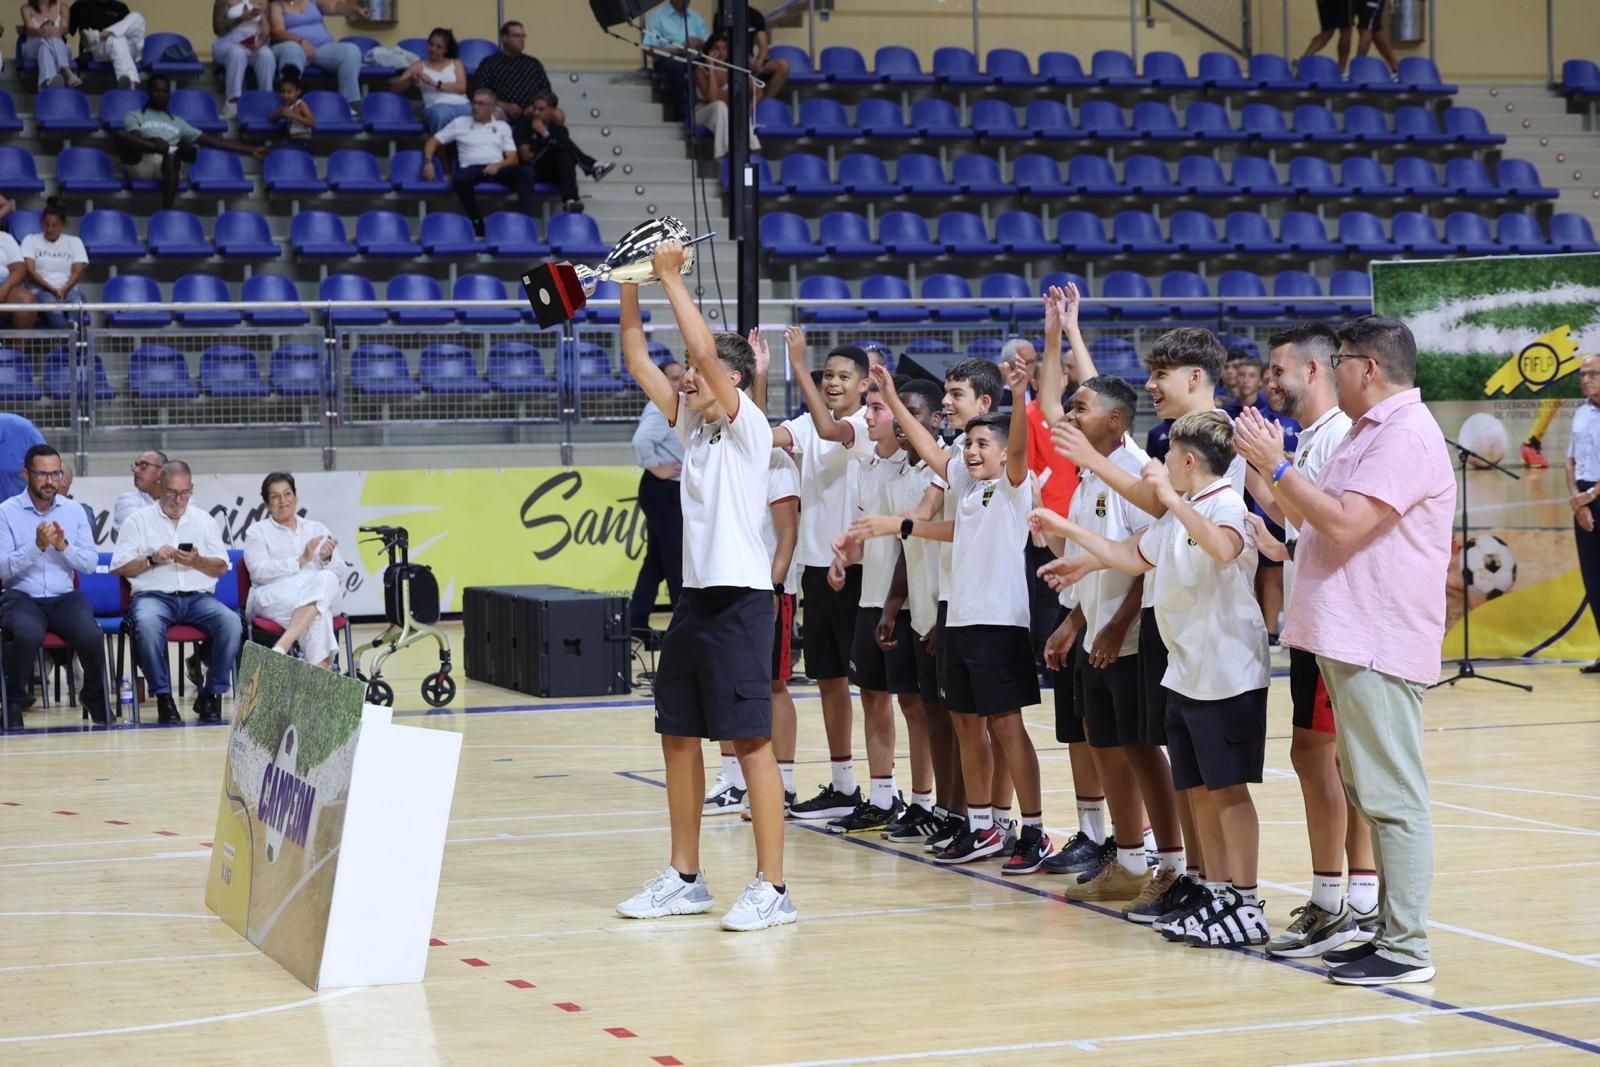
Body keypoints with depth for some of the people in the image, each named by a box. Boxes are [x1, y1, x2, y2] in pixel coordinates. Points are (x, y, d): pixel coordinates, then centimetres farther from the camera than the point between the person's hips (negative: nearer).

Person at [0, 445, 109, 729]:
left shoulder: (74, 511, 9)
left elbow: (91, 564, 5)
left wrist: (64, 546, -13)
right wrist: (37, 546, -21)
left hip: (64, 597, 3)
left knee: (92, 636, -26)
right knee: (29, 635, -36)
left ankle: (95, 697, 5)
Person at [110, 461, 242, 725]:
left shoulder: (204, 520, 19)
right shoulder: (139, 520, 11)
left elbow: (222, 567, 14)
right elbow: (118, 567, 4)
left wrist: (197, 561, -6)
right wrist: (152, 559, -10)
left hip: (198, 596, 2)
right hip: (153, 595, -2)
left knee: (231, 622, -29)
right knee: (147, 623, -38)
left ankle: (212, 695, -16)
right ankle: (163, 697, -25)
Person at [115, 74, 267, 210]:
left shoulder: (177, 122, 32)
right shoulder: (134, 116, 22)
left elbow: (211, 140, 25)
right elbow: (135, 139, -1)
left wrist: (251, 150, 15)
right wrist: (155, 144, -25)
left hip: (166, 165, 2)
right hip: (141, 163, -2)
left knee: (172, 155, -38)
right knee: (119, 135, -30)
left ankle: (167, 211, -52)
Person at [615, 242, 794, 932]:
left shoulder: (747, 425, -8)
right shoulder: (691, 425, 14)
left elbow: (704, 350, -21)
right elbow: (638, 362, 13)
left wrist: (672, 277, -15)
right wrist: (630, 286, 5)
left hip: (739, 599, -9)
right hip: (694, 596, 9)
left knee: (749, 739, -8)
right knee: (677, 735, 10)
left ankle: (771, 888, -6)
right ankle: (684, 879, 20)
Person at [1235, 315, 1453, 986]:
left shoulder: (1406, 436, -14)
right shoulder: (1369, 432, 19)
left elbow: (1345, 524, -23)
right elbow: (1314, 517, 18)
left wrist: (1277, 465, -16)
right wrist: (1266, 465, 11)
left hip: (1379, 645, -11)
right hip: (1348, 640, 11)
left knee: (1392, 797, -8)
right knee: (1372, 795, 13)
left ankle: (1407, 947, -6)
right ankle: (1388, 927, 19)